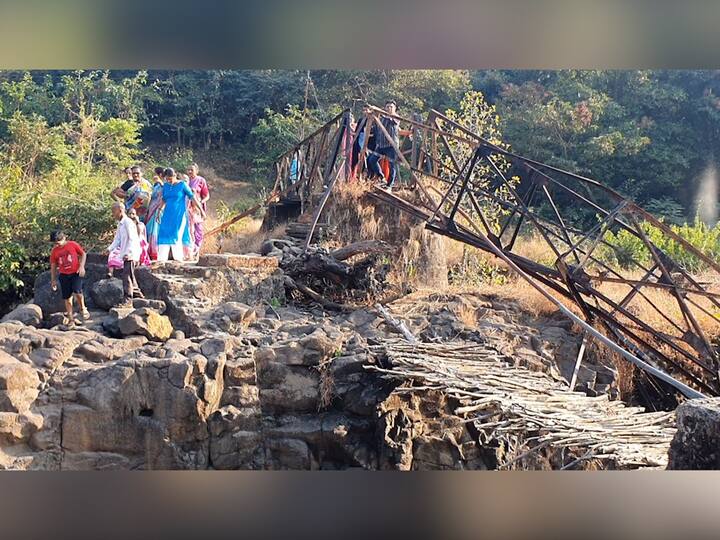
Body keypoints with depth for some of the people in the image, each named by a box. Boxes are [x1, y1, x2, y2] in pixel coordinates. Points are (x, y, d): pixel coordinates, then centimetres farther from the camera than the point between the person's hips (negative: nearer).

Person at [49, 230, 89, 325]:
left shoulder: (73, 245, -6)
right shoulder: (54, 251, 2)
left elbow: (83, 254, 5)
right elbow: (53, 266, 10)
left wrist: (81, 266, -8)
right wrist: (53, 280, 10)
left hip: (76, 273, -3)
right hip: (64, 275, 3)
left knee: (77, 291, -23)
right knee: (67, 297, 4)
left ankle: (83, 309, 2)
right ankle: (71, 319, 11)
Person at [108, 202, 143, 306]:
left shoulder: (128, 222, -13)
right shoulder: (120, 224, 17)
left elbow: (132, 239, -19)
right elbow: (117, 240, 20)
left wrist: (128, 253, -27)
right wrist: (110, 249, 5)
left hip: (131, 255, -10)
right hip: (125, 255, 10)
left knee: (127, 276, -13)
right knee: (130, 277, 15)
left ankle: (127, 300, -15)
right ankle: (138, 295, 25)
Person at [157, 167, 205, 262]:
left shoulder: (182, 185, -5)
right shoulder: (165, 186, 8)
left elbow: (192, 198, -4)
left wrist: (201, 210, -6)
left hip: (179, 215, -5)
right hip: (168, 215, 5)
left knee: (177, 236, -7)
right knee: (163, 235, -2)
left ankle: (179, 258, 3)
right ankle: (162, 259, -1)